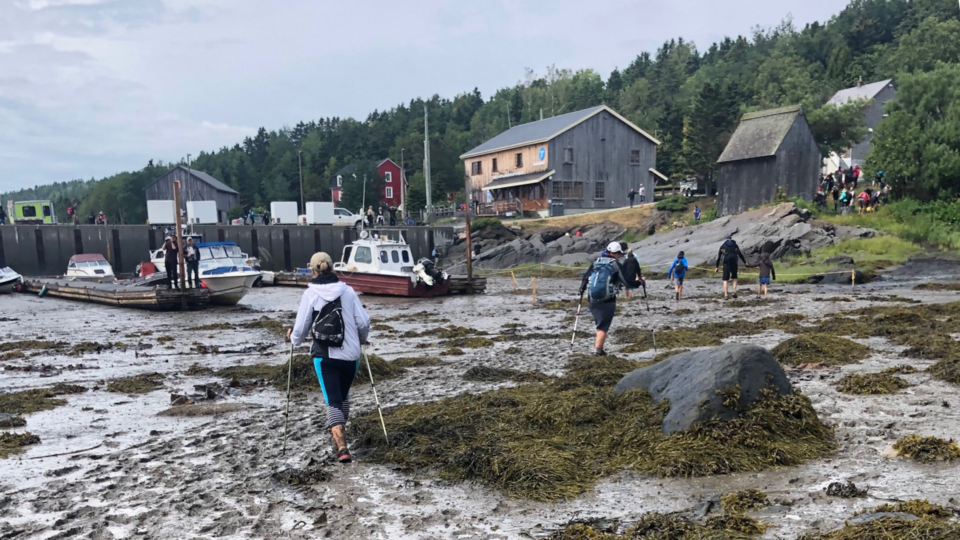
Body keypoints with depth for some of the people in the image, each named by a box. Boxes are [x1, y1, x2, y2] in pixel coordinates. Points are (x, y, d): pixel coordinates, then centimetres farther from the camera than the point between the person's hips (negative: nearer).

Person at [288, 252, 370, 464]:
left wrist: (294, 338, 20)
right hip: (350, 355, 3)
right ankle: (340, 434, 40)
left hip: (325, 356, -3)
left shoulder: (310, 294, -5)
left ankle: (342, 447, -14)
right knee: (343, 396, 24)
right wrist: (360, 340, 19)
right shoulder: (348, 291, -1)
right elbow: (363, 322, -2)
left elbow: (301, 328, -4)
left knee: (333, 401, 0)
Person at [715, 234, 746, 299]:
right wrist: (745, 262, 29)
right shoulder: (735, 245, 13)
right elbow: (740, 255, 17)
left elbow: (718, 257, 11)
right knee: (734, 278, 20)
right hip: (734, 263, 1)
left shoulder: (722, 246, 12)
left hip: (726, 263, -1)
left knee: (725, 280, 6)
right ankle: (734, 291, 2)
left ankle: (725, 295, -3)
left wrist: (717, 267, 16)